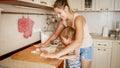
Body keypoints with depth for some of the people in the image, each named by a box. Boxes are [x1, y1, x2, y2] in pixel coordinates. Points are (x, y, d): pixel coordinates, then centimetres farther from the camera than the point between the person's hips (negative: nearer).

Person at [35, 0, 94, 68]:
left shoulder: (78, 18, -31)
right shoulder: (63, 21, -10)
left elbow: (78, 42, -44)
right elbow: (56, 34, 5)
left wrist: (58, 54, -48)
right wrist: (45, 44, -5)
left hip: (86, 48, -5)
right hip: (76, 47, 5)